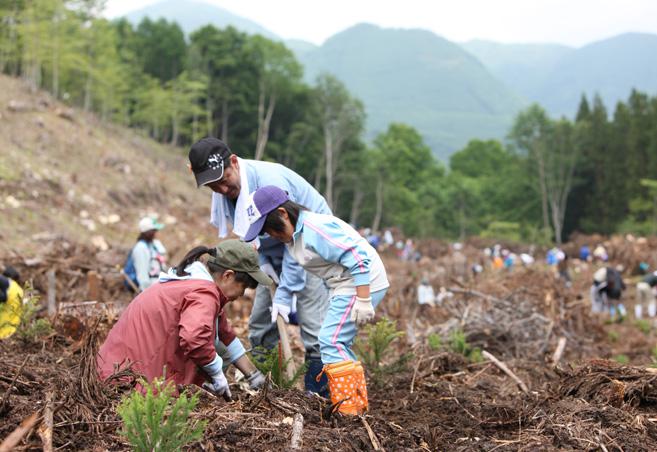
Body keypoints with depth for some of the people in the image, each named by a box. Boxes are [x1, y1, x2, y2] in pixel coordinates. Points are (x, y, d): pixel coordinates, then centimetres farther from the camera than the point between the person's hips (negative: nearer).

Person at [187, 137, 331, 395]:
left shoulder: (270, 182, -34)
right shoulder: (222, 193, -9)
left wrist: (284, 294, -29)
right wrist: (263, 263, -11)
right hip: (274, 251, 8)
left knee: (313, 325, -15)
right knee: (261, 322, 7)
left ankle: (318, 396, -10)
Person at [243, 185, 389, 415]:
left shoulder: (315, 230, -24)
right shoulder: (293, 234, 9)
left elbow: (358, 259, -26)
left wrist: (363, 301, -26)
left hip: (364, 283, -11)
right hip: (344, 285, 11)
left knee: (331, 342, -13)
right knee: (338, 344, 16)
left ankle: (349, 409, -11)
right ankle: (358, 403, 22)